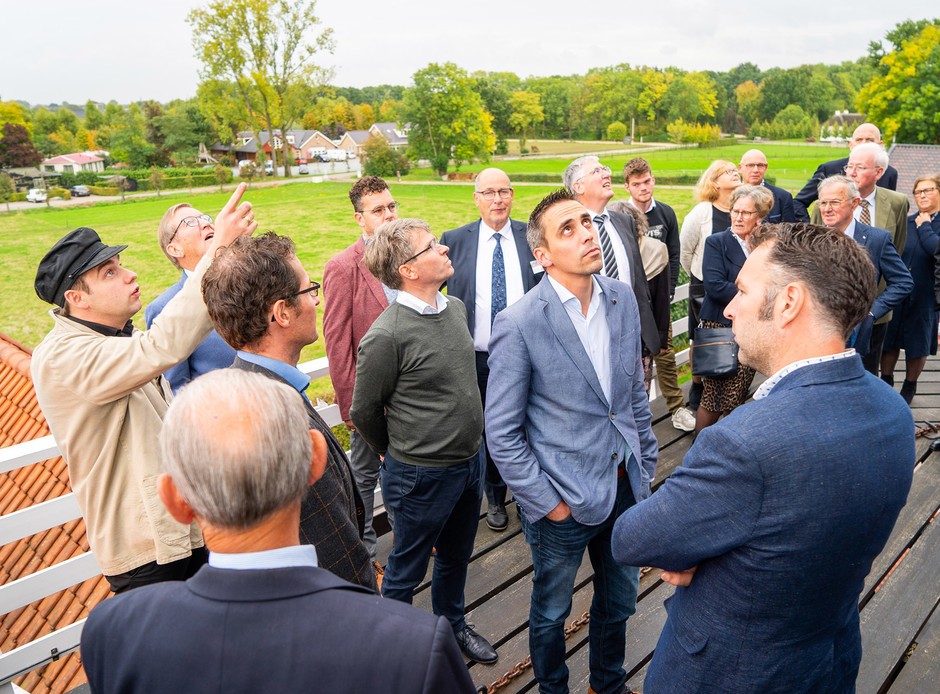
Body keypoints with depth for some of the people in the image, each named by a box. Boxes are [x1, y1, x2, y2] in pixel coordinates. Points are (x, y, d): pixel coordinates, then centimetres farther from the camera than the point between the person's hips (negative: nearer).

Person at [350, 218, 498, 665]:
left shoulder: (455, 308, -1)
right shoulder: (386, 336, -24)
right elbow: (364, 412, -12)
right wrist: (400, 455, 4)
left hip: (471, 461, 7)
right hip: (423, 476, -7)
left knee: (456, 557, 27)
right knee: (406, 570, 15)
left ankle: (452, 624, 51)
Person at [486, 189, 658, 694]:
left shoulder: (623, 298, -3)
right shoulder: (518, 324, -20)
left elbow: (635, 391, 9)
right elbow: (502, 433, -14)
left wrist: (645, 464, 10)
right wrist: (544, 502, -12)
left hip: (626, 485, 5)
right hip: (564, 500, -5)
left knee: (619, 602, 25)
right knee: (551, 612, 19)